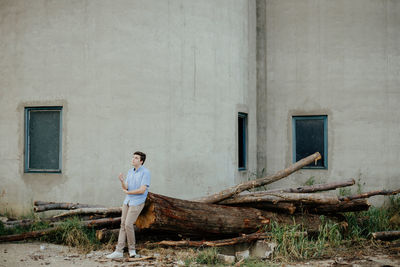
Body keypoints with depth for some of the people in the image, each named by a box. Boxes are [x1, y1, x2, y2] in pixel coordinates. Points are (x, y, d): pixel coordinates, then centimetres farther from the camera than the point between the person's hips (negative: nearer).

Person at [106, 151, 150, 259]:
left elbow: (142, 190, -19)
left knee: (128, 225, -12)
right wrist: (121, 181, -20)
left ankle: (132, 249, 7)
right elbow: (125, 188, 2)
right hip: (127, 201, 7)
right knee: (123, 225, 3)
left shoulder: (146, 173, -13)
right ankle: (119, 251, 4)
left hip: (137, 202, -7)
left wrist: (128, 192, -6)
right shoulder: (130, 172, 10)